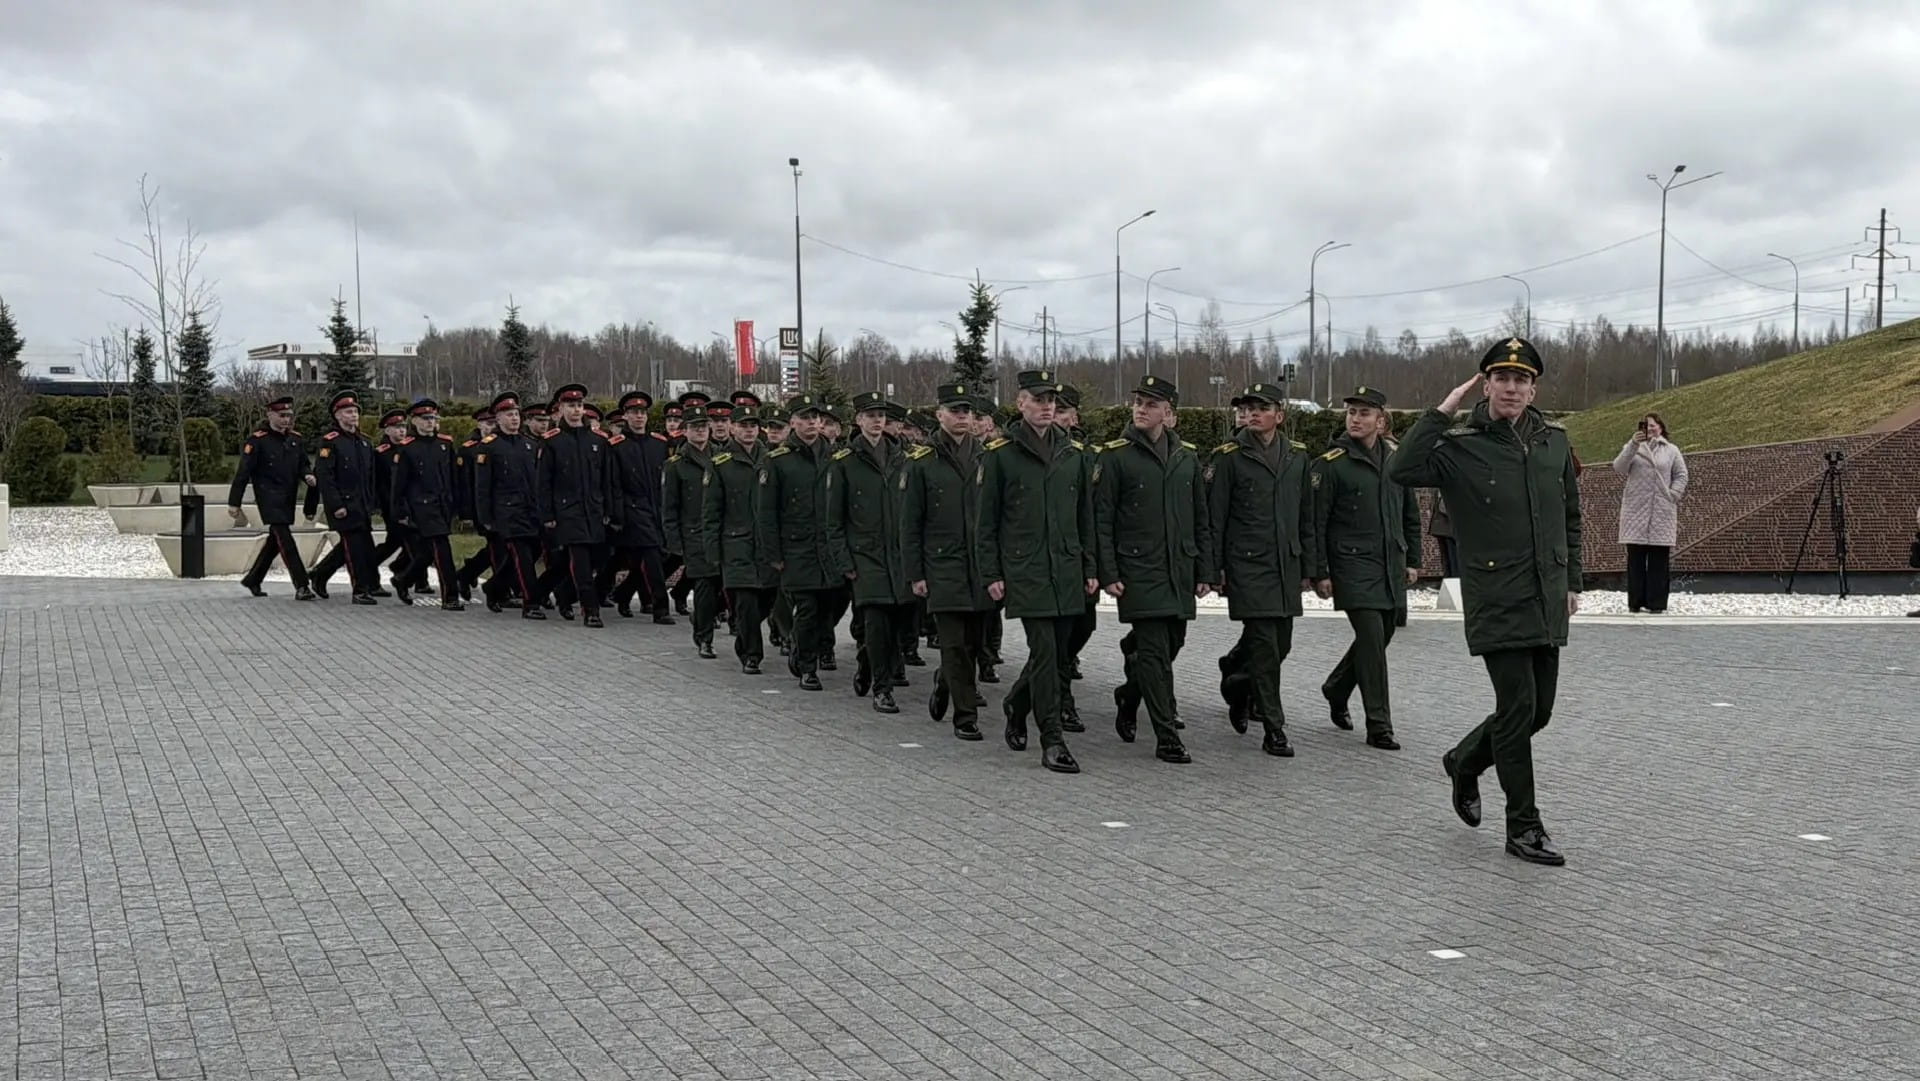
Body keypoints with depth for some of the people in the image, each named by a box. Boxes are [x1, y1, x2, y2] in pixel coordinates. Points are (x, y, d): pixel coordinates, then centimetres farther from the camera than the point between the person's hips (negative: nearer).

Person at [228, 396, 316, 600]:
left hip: (288, 499, 7)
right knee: (285, 539, -14)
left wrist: (307, 476, -7)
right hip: (269, 497, -7)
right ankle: (301, 586, -18)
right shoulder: (257, 440, -9)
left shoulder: (296, 439, 10)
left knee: (275, 539, 15)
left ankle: (252, 579, 32)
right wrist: (233, 503, -10)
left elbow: (303, 464, 18)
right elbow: (243, 472, -9)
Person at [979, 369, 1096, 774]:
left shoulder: (1074, 452, 10)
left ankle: (1016, 706, 36)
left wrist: (1090, 568, 10)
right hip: (1025, 571, -5)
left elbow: (1085, 515, 14)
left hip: (1067, 570, 5)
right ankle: (1052, 742, -3)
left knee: (1059, 652, 10)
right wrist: (991, 574, -4)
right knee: (1044, 652, -9)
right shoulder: (999, 454, -2)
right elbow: (987, 521, 0)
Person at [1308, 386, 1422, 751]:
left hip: (1392, 567, 6)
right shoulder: (1330, 464, -7)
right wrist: (1319, 573, -11)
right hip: (1353, 566, -6)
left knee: (1380, 637, 13)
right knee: (1372, 640, -11)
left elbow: (1411, 514, 20)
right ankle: (1379, 726, -4)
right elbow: (1315, 523, -7)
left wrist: (1413, 560, 16)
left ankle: (1336, 689, 38)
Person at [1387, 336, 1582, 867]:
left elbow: (1571, 516, 19)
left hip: (1548, 602, 6)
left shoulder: (1554, 441, 9)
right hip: (1497, 601, -6)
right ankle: (1523, 827, 6)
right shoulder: (1460, 446, -7)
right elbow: (1401, 470, -25)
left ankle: (1465, 762, 37)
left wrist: (1572, 581, 17)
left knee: (1539, 710, 11)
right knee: (1518, 708, -6)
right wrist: (1441, 412, -21)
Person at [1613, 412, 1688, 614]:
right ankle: (1635, 601, 5)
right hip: (1635, 509, 0)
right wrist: (1633, 444, -19)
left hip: (1662, 512, 0)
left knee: (1659, 560, -1)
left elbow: (1681, 475, 11)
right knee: (1636, 559, 0)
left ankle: (1656, 603, 2)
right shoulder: (1633, 448, 10)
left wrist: (1673, 495, -5)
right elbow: (1618, 467, -7)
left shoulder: (1671, 450, 13)